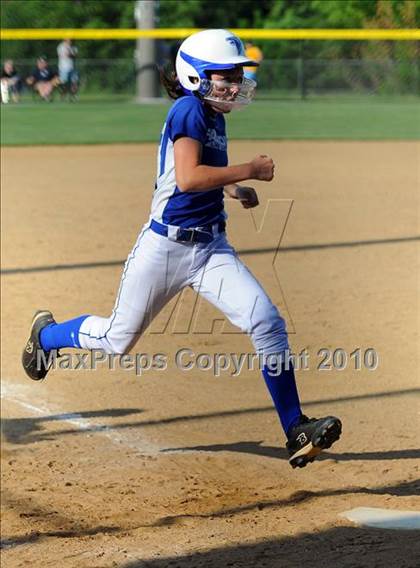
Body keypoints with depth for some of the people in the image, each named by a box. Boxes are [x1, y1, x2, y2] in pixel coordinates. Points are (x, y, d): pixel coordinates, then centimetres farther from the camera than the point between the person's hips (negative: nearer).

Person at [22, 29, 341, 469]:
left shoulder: (213, 115, 8)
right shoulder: (189, 109, -17)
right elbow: (187, 178, -30)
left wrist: (233, 190, 10)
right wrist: (249, 171, -22)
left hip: (211, 247, 7)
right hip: (165, 246, -7)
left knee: (267, 323, -11)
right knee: (118, 340, 9)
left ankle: (296, 432, -7)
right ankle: (46, 333, 41)